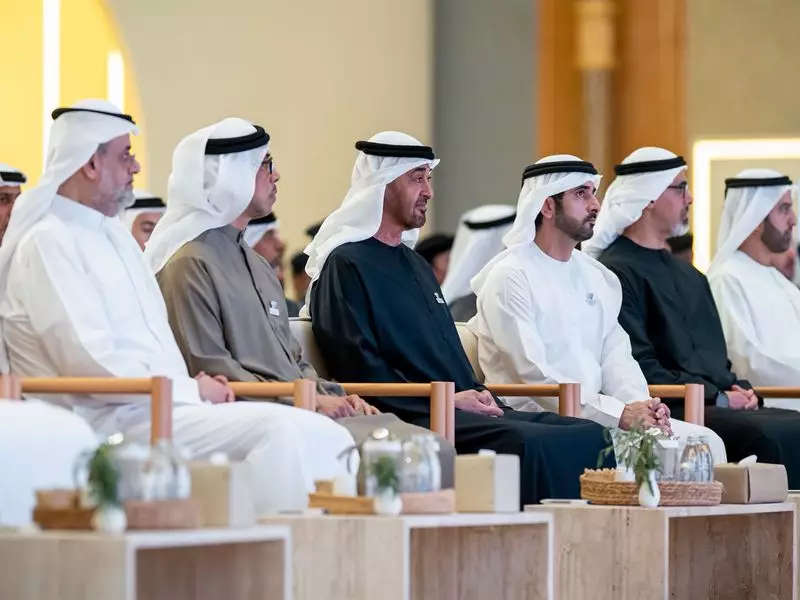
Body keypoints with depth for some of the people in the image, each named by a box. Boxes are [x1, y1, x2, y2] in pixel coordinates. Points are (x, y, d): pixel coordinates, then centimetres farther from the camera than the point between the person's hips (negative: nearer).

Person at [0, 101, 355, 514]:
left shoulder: (113, 232, 21)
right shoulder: (48, 243, -9)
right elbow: (90, 363, -18)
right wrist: (190, 388, -11)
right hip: (111, 425, -9)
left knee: (322, 436, -9)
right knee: (280, 430, -28)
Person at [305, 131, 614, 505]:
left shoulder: (417, 265, 27)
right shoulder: (346, 266, -2)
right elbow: (361, 373, -12)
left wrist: (478, 395, 6)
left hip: (462, 412, 9)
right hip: (411, 419, -9)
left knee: (588, 436, -12)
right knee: (529, 444, -33)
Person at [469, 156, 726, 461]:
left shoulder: (596, 276, 18)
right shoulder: (510, 278, -6)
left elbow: (616, 356, 12)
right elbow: (532, 375, -15)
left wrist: (641, 405, -11)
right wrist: (620, 414, -21)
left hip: (597, 416, 8)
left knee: (706, 441, -10)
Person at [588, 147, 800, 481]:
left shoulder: (689, 276, 26)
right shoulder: (619, 272, -5)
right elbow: (639, 368, -14)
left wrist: (740, 390, 5)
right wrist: (719, 399, -13)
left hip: (721, 406, 9)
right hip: (672, 412, -9)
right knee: (767, 437, -30)